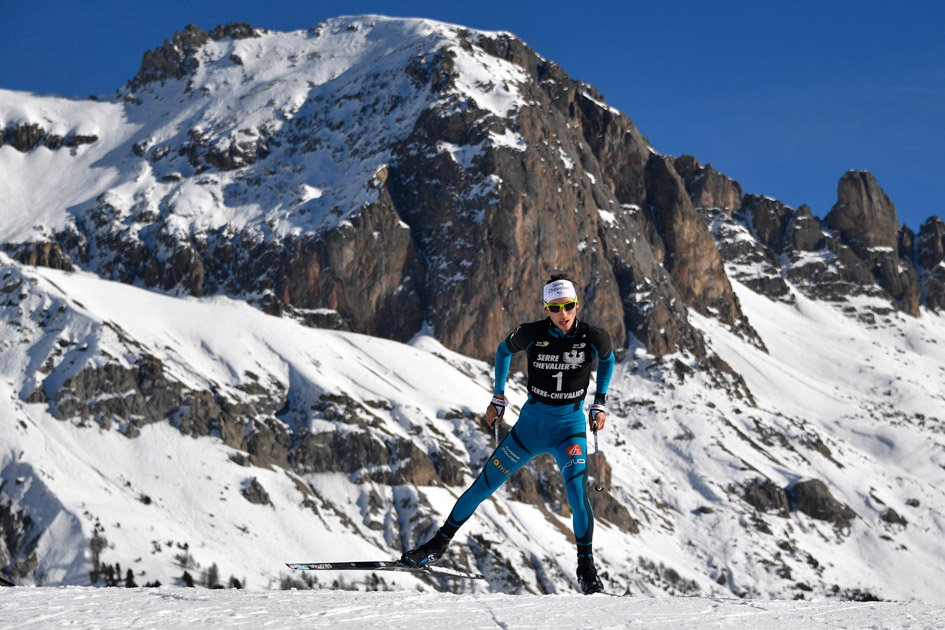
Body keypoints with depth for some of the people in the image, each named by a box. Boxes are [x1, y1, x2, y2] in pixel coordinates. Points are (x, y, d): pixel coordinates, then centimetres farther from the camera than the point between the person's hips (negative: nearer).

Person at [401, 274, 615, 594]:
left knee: (577, 493, -20)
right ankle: (439, 543, 19)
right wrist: (498, 398, 9)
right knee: (485, 483, 4)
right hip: (531, 424, 1)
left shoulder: (593, 337, -14)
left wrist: (599, 403, 6)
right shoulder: (532, 334, -14)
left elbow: (607, 360, 10)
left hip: (570, 428, -1)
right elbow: (504, 350, 8)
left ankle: (586, 568, -2)